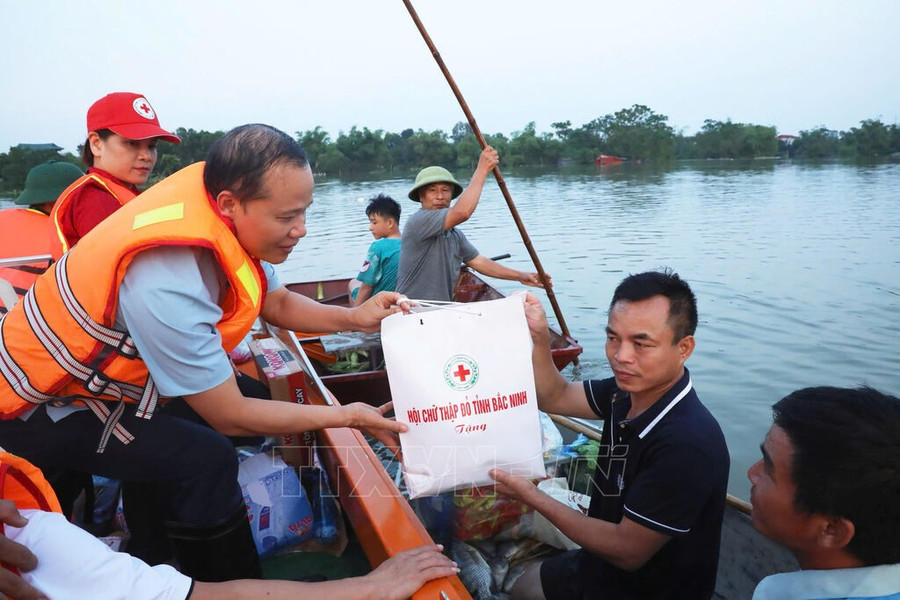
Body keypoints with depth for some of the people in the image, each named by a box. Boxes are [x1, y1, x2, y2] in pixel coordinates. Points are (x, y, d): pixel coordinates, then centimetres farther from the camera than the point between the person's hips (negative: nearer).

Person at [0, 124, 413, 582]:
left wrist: (353, 318, -13)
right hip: (37, 407, -8)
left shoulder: (223, 214, -14)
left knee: (252, 391, 7)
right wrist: (347, 416, -20)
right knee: (204, 458, -24)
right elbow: (230, 418, -26)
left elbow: (277, 302, 3)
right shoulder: (167, 285, -36)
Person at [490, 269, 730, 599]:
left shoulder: (688, 444, -35)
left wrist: (531, 496, -23)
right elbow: (555, 397, 1)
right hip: (603, 564, 7)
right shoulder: (629, 389, -14)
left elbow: (627, 551, -29)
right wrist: (538, 336, -16)